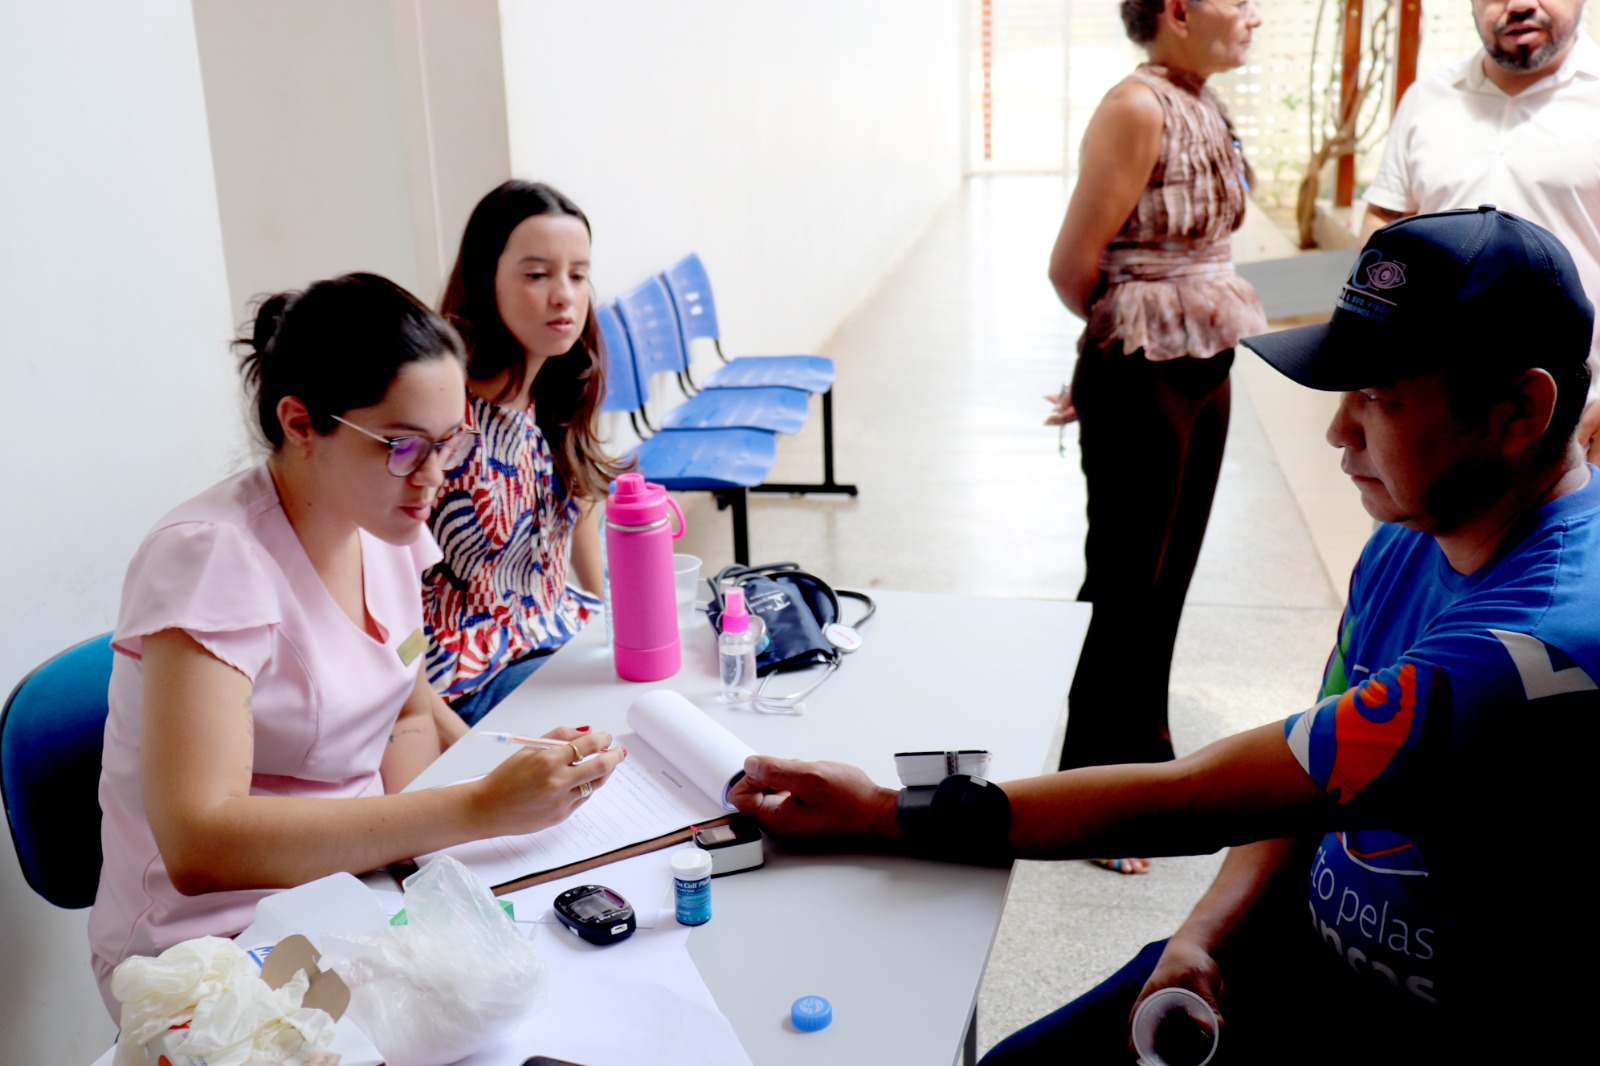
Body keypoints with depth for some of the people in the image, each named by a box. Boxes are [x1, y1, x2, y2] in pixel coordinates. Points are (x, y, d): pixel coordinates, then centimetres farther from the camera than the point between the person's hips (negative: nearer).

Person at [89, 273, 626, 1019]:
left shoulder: (383, 524, 1)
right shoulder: (210, 557, -21)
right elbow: (198, 845, -31)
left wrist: (389, 832, -9)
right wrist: (477, 808, -34)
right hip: (215, 949, -7)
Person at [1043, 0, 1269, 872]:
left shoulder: (1202, 106, 8)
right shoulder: (1137, 108, -18)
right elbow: (1073, 268, -16)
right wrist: (1126, 340, 2)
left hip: (1203, 372, 8)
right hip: (1142, 381, -8)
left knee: (1167, 582, 18)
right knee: (1127, 591, 4)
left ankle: (1140, 763, 35)